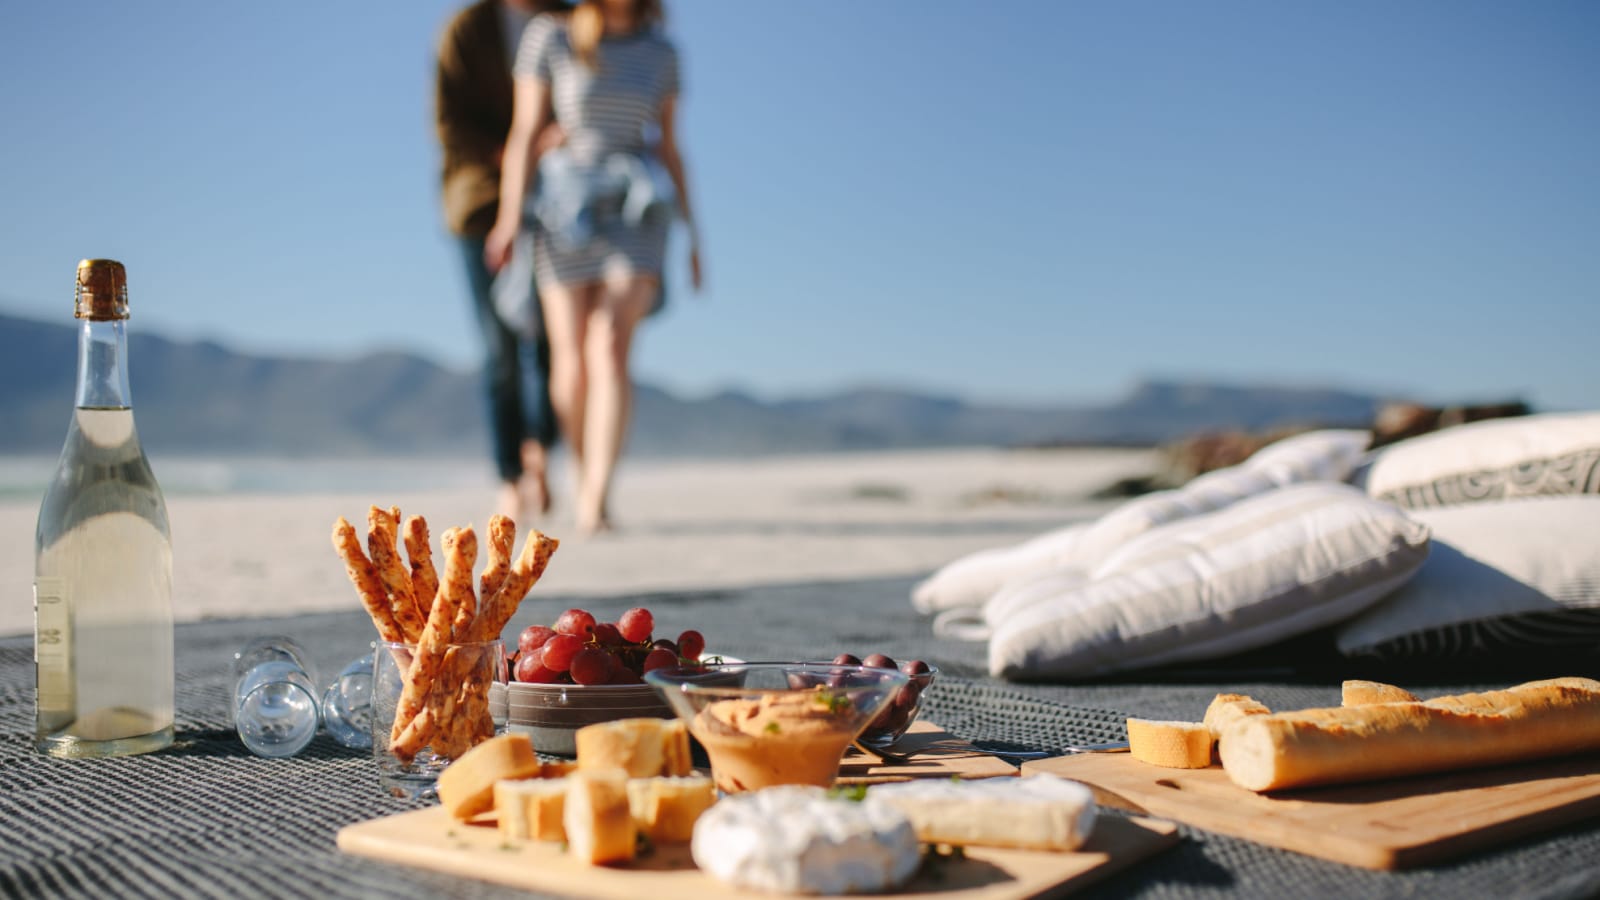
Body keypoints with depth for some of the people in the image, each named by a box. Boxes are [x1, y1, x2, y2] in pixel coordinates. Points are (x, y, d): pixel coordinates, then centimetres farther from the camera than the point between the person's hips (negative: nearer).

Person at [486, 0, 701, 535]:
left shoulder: (660, 52, 7)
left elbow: (669, 146, 12)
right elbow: (524, 133, -1)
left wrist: (692, 232, 9)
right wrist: (510, 216, -11)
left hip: (634, 215, 1)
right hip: (564, 212, 0)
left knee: (611, 350, -18)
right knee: (572, 363, 3)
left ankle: (594, 503, -25)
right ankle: (585, 477, 26)